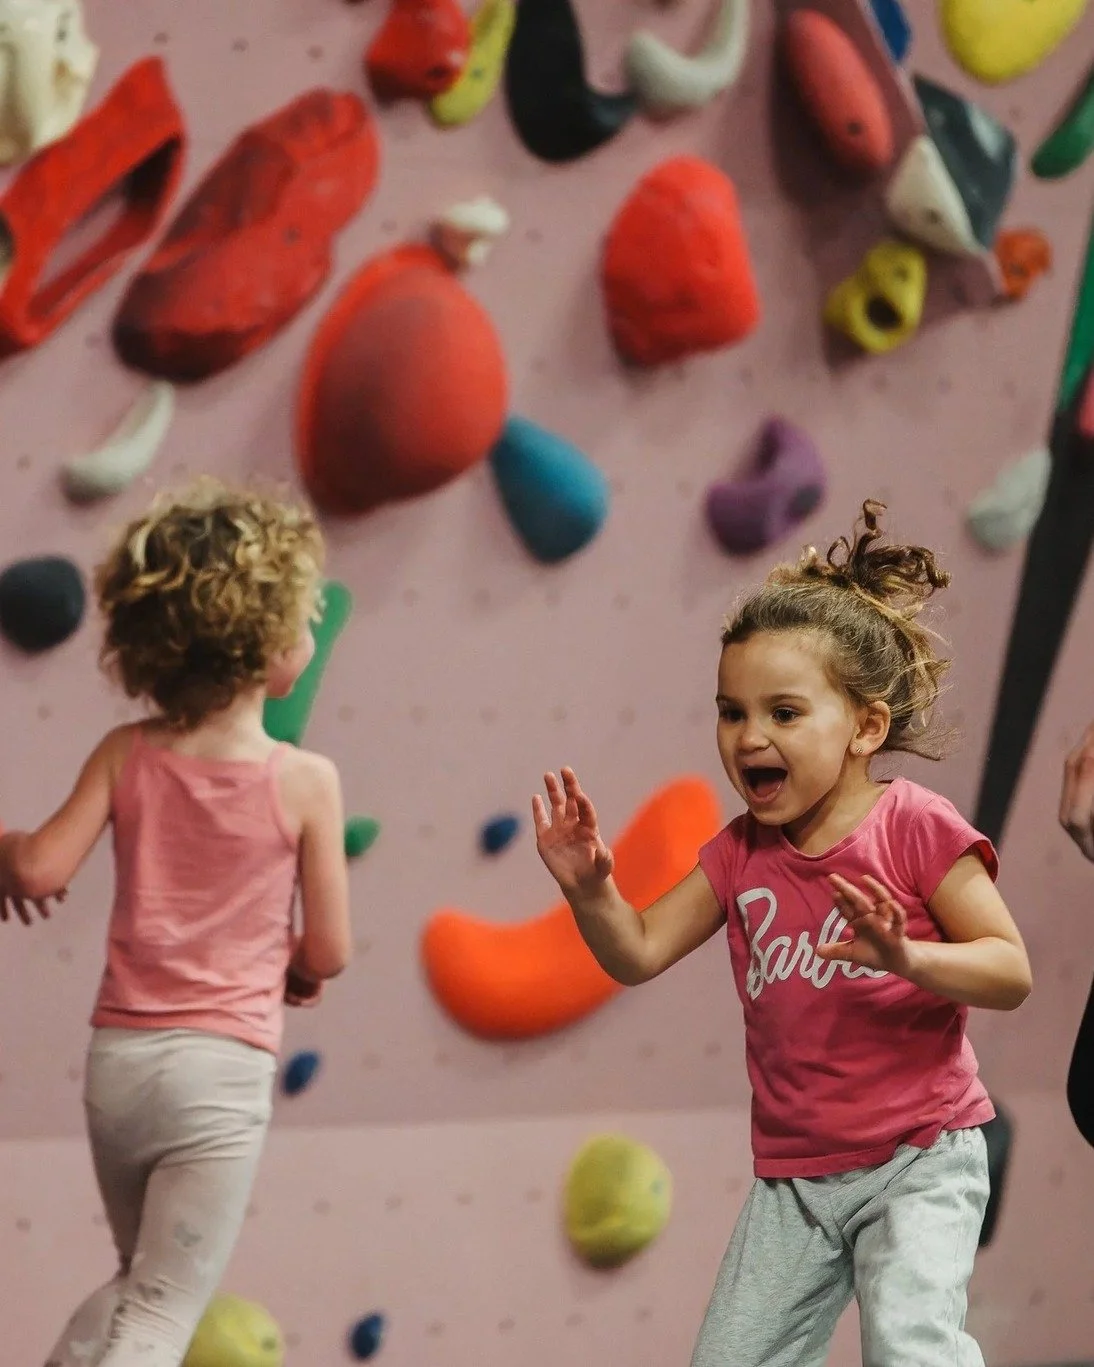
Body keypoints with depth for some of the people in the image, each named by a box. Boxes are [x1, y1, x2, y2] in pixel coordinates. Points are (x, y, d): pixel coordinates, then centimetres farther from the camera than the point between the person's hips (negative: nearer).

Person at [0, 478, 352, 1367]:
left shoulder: (128, 757, -2)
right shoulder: (307, 782, -9)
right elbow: (328, 952, -4)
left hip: (118, 1059, 4)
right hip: (223, 1066, -4)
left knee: (139, 1282, 25)